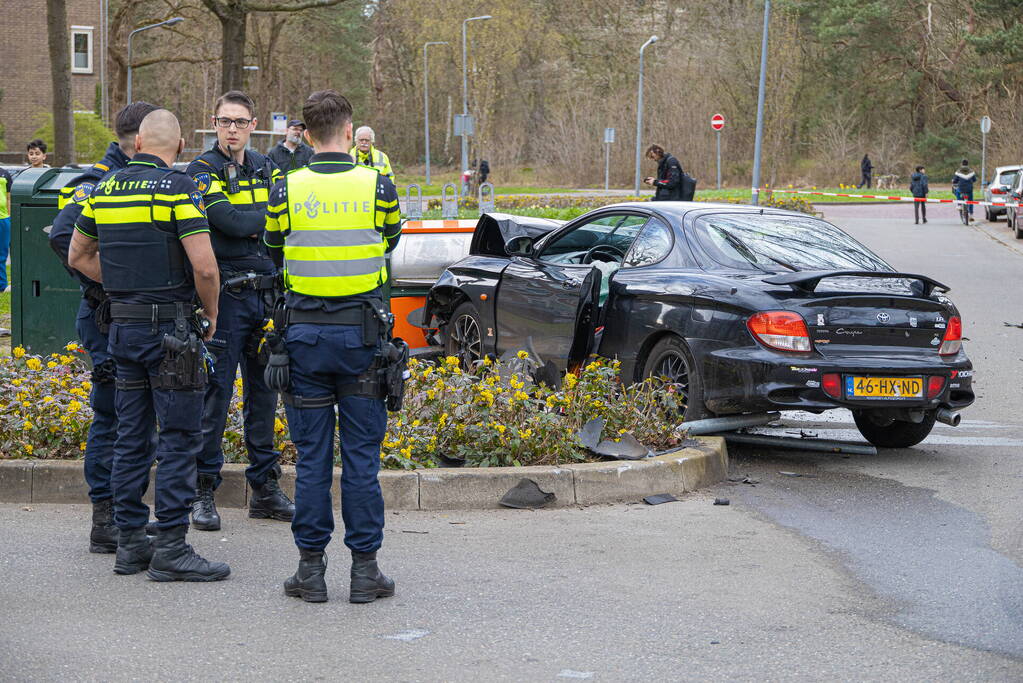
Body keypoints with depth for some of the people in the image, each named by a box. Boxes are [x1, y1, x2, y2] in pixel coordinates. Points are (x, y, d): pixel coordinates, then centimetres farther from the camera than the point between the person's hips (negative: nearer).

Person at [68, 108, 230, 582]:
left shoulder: (104, 189, 9)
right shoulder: (177, 188, -11)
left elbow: (78, 257, 19)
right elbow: (204, 265, -18)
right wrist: (210, 316, -2)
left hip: (122, 325, 7)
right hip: (170, 326, -6)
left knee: (131, 436, 12)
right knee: (179, 437, -2)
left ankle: (130, 542, 17)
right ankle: (171, 549, -3)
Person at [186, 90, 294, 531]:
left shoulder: (265, 168, 14)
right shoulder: (203, 170, -4)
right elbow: (226, 220, -18)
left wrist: (247, 224, -11)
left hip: (266, 293, 6)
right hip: (225, 293, -6)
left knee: (263, 391, 11)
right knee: (215, 393, -4)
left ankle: (265, 487, 19)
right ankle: (203, 490, 4)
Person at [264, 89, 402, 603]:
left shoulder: (287, 189, -3)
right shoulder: (377, 186, -4)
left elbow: (273, 251, 11)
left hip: (305, 334, 1)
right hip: (361, 334, 0)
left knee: (311, 456, 7)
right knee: (361, 455, 5)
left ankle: (311, 567, 10)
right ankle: (364, 568, 8)